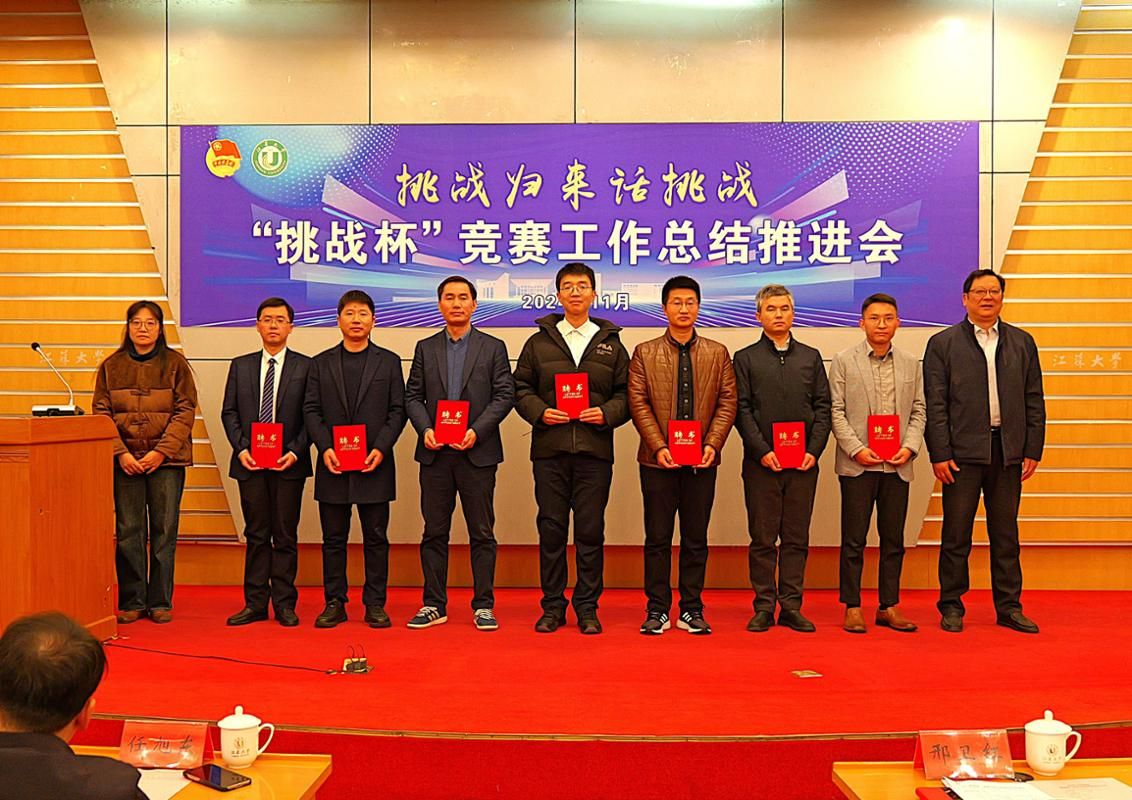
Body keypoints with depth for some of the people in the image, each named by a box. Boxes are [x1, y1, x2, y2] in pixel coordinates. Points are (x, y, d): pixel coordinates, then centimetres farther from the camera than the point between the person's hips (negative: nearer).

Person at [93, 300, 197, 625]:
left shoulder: (175, 363, 3)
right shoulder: (111, 366, 8)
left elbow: (185, 411, -3)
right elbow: (101, 412, 4)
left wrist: (161, 452, -12)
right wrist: (121, 453, -9)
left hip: (166, 459, -1)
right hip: (125, 459, 2)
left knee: (164, 530, 2)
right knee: (128, 531, 3)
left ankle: (160, 602, 10)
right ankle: (131, 602, 13)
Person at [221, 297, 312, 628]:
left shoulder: (305, 366, 3)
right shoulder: (240, 366, 11)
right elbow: (229, 412, 8)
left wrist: (295, 452, -13)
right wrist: (241, 448, -6)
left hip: (289, 463, -2)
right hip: (250, 463, 2)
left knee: (285, 535, 3)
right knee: (256, 535, 7)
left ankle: (284, 604, 11)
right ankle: (255, 603, 13)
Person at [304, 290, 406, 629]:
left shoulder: (388, 361, 8)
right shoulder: (320, 363, 10)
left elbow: (397, 410, 3)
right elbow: (311, 410, 5)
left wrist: (381, 448, -11)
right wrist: (325, 448, -10)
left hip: (374, 464, -1)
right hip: (332, 464, 1)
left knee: (375, 537, 4)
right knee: (333, 538, 6)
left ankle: (375, 604, 12)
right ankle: (334, 603, 15)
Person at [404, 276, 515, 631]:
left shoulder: (493, 347, 6)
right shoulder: (425, 348, 13)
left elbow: (504, 395, -1)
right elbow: (413, 396, 9)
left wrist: (476, 431, -13)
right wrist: (425, 429, -9)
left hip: (477, 452, -2)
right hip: (435, 453, 2)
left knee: (482, 532, 3)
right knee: (434, 532, 6)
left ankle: (483, 605, 11)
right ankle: (434, 604, 15)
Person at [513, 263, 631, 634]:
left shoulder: (611, 343, 12)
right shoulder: (539, 342, 11)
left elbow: (625, 394, 10)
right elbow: (520, 388, 10)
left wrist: (606, 414, -8)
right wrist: (539, 412, -7)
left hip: (595, 450, 0)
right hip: (549, 449, 0)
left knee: (591, 531, 2)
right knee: (551, 529, 4)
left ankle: (587, 607, 13)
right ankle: (552, 606, 15)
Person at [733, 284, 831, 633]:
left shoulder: (810, 357, 13)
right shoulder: (745, 358, 5)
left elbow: (823, 407, 8)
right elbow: (742, 410, -1)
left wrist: (813, 450, -4)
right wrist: (762, 450, -11)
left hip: (803, 462, 2)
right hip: (761, 462, -2)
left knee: (797, 538, 6)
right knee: (762, 538, 2)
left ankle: (791, 605, 13)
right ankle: (764, 607, 10)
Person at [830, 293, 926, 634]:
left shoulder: (910, 363, 11)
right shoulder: (844, 361, 2)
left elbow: (918, 411, 11)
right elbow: (836, 411, -2)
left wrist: (909, 447, -4)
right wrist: (857, 449, -11)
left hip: (897, 465, 3)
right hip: (857, 464, -3)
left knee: (894, 540, 8)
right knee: (854, 540, 1)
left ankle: (889, 606, 18)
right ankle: (852, 607, 10)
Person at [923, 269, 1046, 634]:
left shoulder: (1022, 343, 11)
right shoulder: (943, 344, 2)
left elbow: (1034, 401, 10)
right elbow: (935, 404, -3)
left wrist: (1033, 450, 3)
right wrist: (939, 454, -9)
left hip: (1008, 452, 3)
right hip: (963, 452, -3)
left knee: (1005, 533, 10)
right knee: (956, 534, 3)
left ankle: (1009, 606, 19)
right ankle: (951, 607, 12)